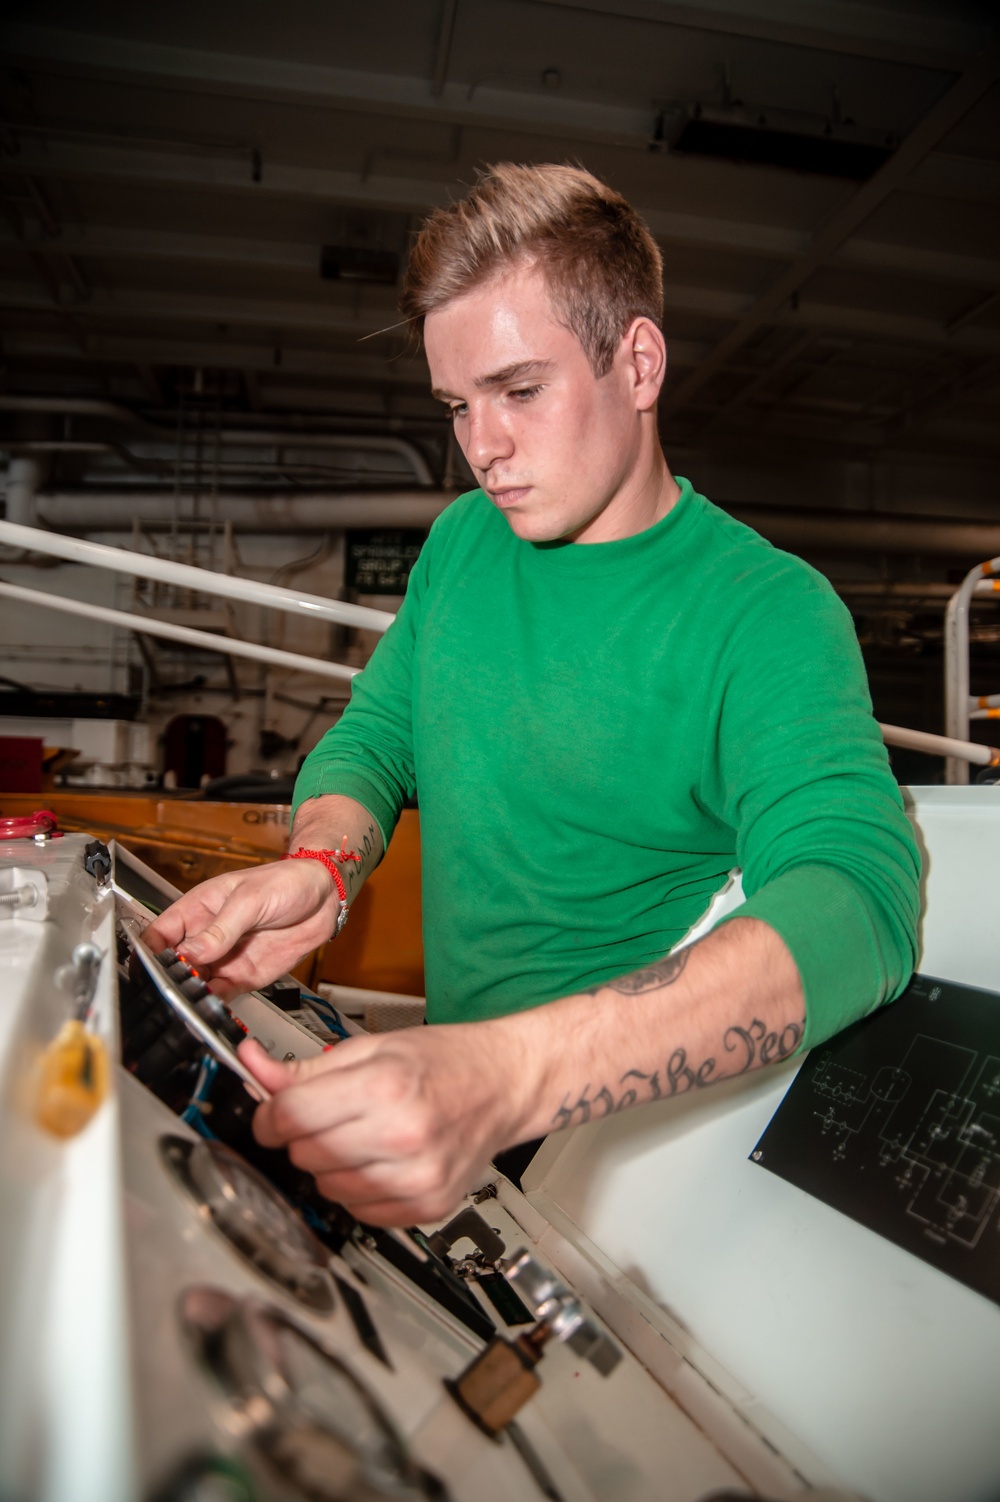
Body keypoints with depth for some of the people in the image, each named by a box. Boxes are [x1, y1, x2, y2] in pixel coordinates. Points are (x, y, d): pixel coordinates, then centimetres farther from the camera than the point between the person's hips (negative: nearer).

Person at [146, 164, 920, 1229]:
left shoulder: (772, 610, -15)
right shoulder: (462, 540, 5)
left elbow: (855, 906, -29)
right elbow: (373, 737, 10)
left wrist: (511, 1076, -44)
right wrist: (320, 866, -15)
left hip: (634, 1126, -5)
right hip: (452, 1059, 5)